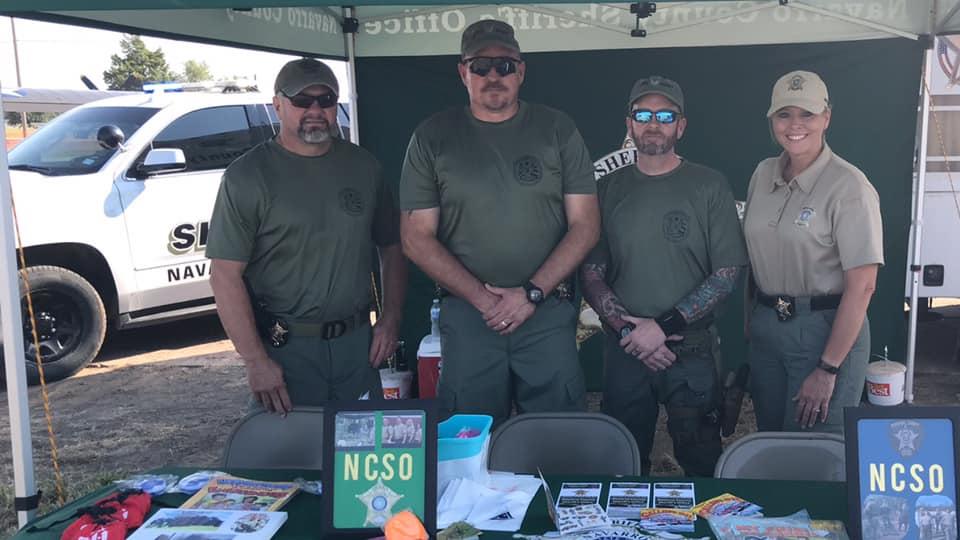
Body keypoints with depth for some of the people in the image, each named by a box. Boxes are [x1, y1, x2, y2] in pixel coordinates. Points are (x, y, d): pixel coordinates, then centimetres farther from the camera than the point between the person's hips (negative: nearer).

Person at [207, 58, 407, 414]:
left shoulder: (363, 165, 8)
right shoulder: (248, 175, -7)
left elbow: (392, 247, 15)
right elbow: (226, 275, -12)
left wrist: (391, 318, 4)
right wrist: (256, 362, -17)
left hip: (357, 342, 4)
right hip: (285, 347, -4)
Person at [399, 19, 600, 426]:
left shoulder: (557, 130, 4)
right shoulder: (433, 137, 3)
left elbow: (585, 225, 1)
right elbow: (416, 237, 1)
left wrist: (531, 293, -9)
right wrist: (482, 297, -9)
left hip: (547, 314, 0)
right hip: (465, 313, 0)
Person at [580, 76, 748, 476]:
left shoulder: (709, 187, -1)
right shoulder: (609, 189, 6)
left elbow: (727, 273, -5)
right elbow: (591, 274, 3)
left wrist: (664, 326, -13)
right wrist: (628, 328, -11)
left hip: (693, 349, -2)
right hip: (623, 350, 2)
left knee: (701, 464, 8)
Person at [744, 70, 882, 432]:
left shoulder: (849, 186, -15)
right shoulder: (764, 174, 5)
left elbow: (862, 285, -17)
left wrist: (828, 369, -17)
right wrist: (752, 320, 10)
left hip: (826, 330, -6)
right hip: (765, 327, 6)